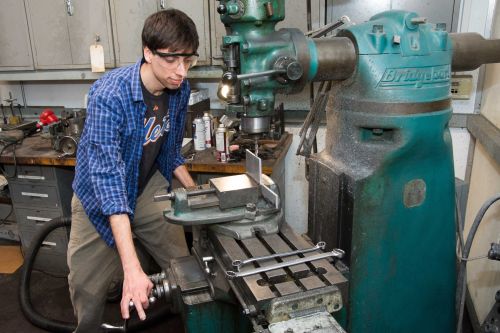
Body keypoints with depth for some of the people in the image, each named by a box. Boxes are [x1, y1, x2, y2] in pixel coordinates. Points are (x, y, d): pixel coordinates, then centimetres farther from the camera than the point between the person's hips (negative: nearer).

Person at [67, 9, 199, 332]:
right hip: (100, 197, -4)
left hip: (148, 187, 4)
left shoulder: (180, 89, -12)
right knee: (88, 288, 4)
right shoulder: (109, 94, -31)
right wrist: (132, 269, -41)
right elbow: (108, 178, -36)